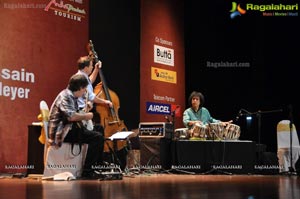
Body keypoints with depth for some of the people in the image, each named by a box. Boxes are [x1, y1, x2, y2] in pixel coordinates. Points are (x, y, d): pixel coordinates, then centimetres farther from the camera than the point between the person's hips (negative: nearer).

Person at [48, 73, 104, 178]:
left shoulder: (72, 97, 19)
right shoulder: (65, 96, -13)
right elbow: (70, 116, -27)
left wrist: (86, 110, 9)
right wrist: (86, 116, -13)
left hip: (70, 129, 11)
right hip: (62, 132, -11)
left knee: (99, 136, 10)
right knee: (97, 137, -21)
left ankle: (98, 167, 9)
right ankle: (87, 171, -19)